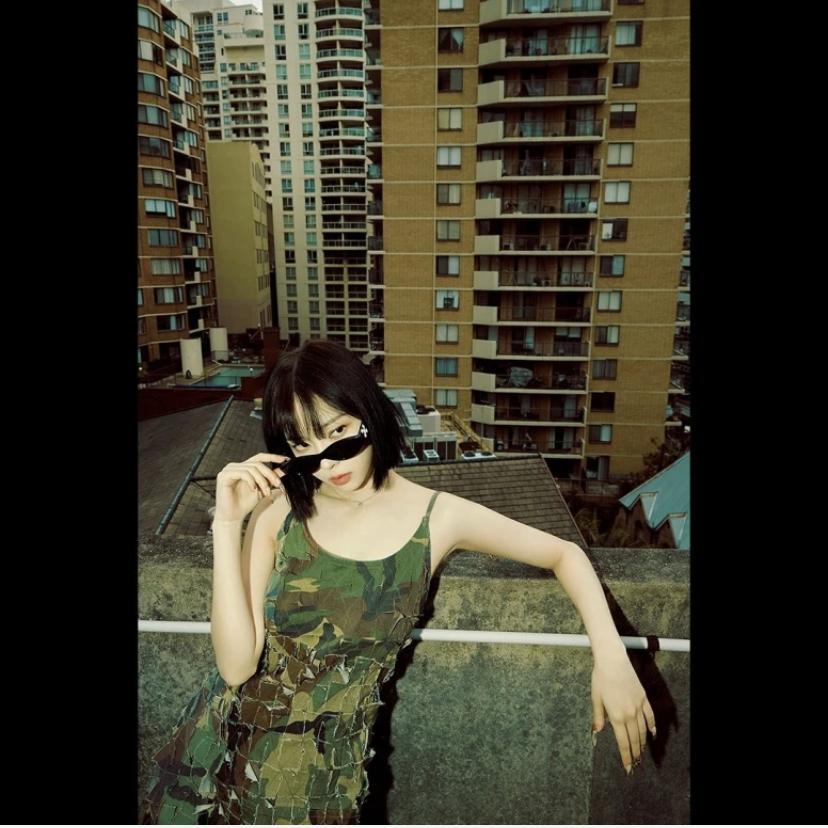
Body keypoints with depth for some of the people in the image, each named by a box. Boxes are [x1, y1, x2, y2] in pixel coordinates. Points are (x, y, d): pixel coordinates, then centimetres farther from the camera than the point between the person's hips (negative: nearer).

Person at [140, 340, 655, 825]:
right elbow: (237, 665, -15)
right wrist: (228, 525, -22)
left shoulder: (437, 517, -11)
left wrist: (612, 656, -15)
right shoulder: (278, 512, -10)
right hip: (222, 742, 2)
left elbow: (564, 554, -2)